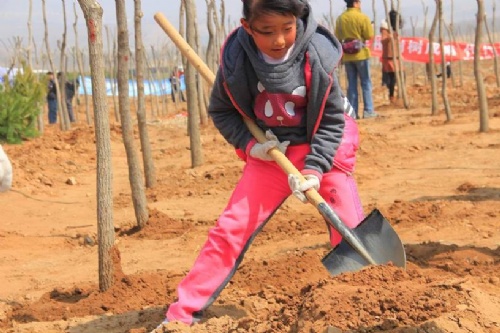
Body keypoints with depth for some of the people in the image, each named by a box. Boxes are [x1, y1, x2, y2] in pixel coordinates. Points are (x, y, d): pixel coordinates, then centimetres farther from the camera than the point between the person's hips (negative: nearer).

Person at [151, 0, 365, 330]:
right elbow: (220, 110, 0)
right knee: (229, 229, -4)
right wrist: (250, 143, -14)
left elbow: (332, 120, -13)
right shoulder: (237, 58, -19)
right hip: (269, 151, 1)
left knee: (350, 233, -9)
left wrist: (314, 169, -23)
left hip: (322, 150, -1)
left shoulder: (317, 56, -22)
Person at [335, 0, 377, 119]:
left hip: (347, 55, 4)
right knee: (366, 83, 4)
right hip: (361, 54, -4)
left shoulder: (340, 19, 3)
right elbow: (369, 36, -10)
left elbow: (338, 37, 5)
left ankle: (352, 112, 5)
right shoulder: (362, 17, -10)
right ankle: (368, 110, 1)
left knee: (351, 84, 8)